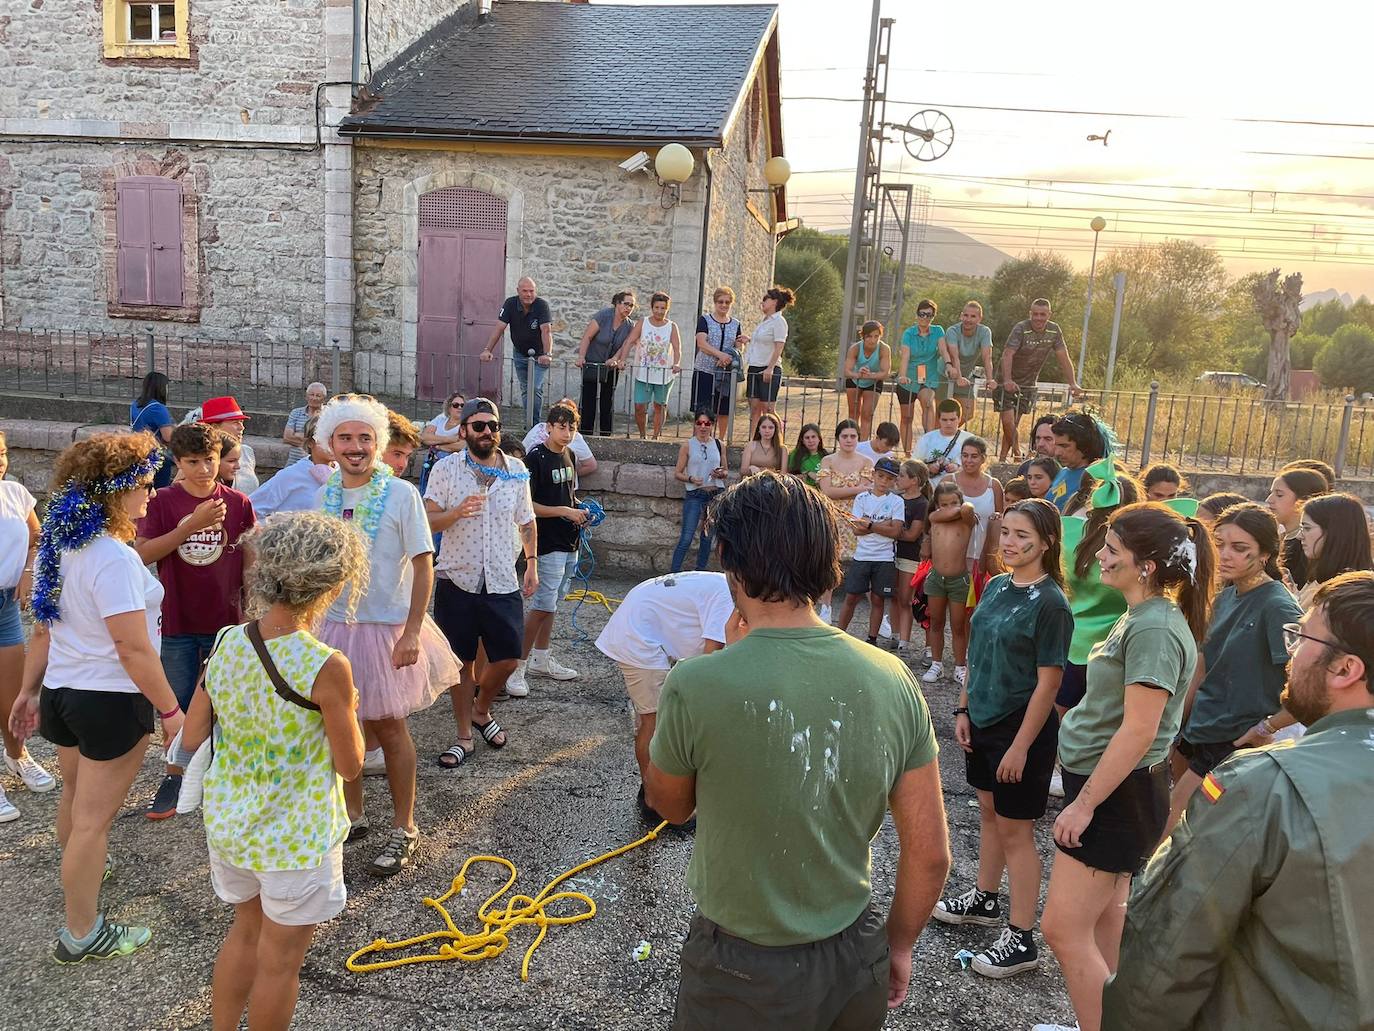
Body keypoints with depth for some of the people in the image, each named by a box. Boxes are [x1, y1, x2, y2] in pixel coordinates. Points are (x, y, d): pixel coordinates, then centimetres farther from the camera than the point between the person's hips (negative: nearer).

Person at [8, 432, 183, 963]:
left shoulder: (59, 546, 1)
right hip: (112, 701, -9)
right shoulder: (114, 558, -25)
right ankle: (82, 934, 16)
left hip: (62, 692, 9)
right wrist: (170, 710, -18)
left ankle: (82, 868, 55)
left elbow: (43, 628, 9)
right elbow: (133, 648, -25)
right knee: (94, 818, 3)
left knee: (76, 794, 30)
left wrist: (29, 689, 18)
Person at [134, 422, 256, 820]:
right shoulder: (163, 502, -5)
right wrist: (193, 524, -23)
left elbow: (250, 561, 3)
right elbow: (142, 554, -14)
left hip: (227, 622, 0)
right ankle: (175, 775, 27)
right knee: (178, 705, 12)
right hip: (177, 623, 0)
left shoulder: (238, 503, -4)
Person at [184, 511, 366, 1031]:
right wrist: (347, 709, 1)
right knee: (279, 959, 15)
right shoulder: (326, 668, -26)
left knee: (245, 931, 28)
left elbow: (192, 735, 1)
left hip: (228, 818, 6)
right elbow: (350, 763, -15)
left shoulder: (227, 643, -9)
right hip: (294, 834, -6)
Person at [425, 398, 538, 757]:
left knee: (508, 659, 3)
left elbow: (526, 521, 14)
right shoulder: (446, 469, -3)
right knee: (462, 660, 7)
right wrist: (457, 512, -25)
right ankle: (464, 737, 22)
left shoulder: (516, 470, 4)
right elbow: (427, 521, -7)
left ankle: (481, 711, 32)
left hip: (503, 582, 2)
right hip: (457, 580, -2)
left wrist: (532, 562, 11)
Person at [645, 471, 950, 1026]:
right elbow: (931, 854, -5)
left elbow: (669, 804, -4)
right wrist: (899, 946, 13)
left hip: (742, 974, -3)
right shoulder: (893, 678, -13)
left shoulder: (696, 685, -25)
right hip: (855, 959, 4)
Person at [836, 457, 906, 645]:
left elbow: (895, 531, -11)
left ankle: (872, 639, 17)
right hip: (861, 556, 1)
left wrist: (869, 525, -16)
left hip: (885, 558, 0)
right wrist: (882, 525, -13)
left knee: (878, 599, 7)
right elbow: (856, 530, -7)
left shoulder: (897, 501, 0)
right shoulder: (862, 498, 2)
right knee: (851, 597, 4)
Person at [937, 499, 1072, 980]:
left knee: (1015, 831, 2)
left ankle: (1021, 940, 16)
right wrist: (964, 711, 8)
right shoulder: (996, 587, 3)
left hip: (1022, 727, -7)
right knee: (989, 813, 21)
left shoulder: (1050, 603, -19)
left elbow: (1048, 683, -18)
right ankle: (984, 900, 40)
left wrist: (1021, 746, -18)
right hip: (983, 721, 7)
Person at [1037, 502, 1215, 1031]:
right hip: (1112, 788, 10)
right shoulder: (1143, 616, 8)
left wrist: (1084, 803, -21)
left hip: (1118, 793, -10)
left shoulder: (1153, 628, -23)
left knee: (1064, 929, -4)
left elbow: (1139, 731, -25)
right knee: (1104, 919, 20)